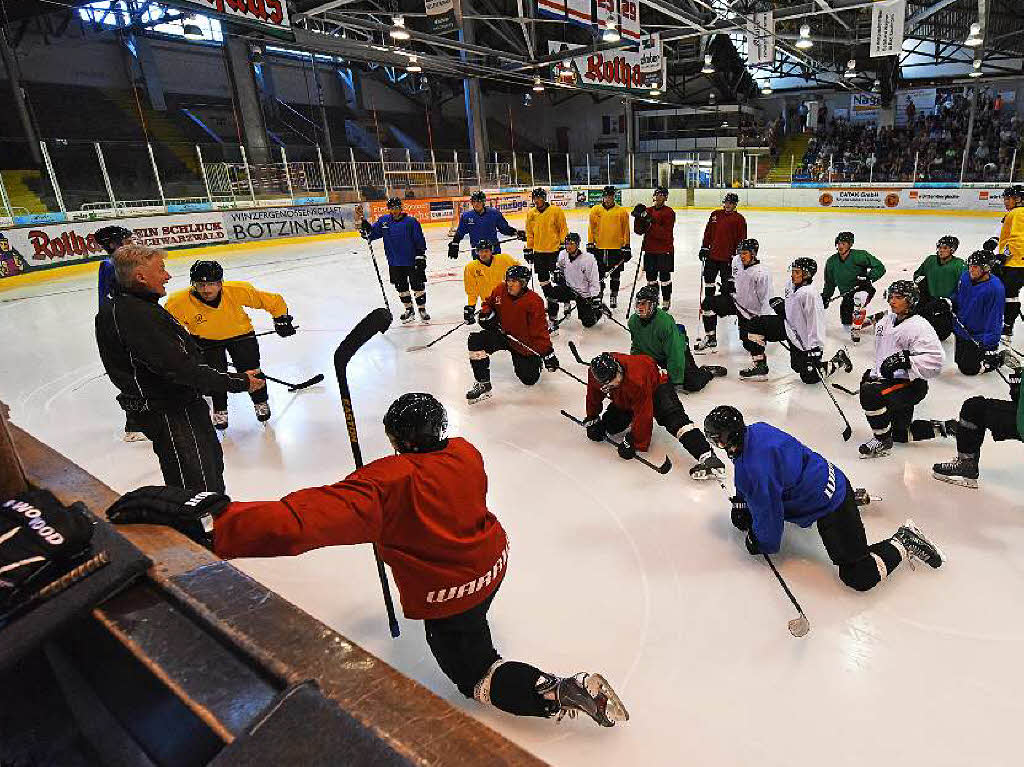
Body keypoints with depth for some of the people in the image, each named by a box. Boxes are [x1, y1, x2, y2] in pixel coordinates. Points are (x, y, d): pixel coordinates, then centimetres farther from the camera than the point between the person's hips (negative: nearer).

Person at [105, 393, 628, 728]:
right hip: (492, 561, 7)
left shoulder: (388, 482, -33)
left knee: (477, 674, 13)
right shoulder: (466, 453, -11)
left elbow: (307, 517, -46)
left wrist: (205, 520, -51)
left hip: (446, 598, -7)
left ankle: (562, 693, 0)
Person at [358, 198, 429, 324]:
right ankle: (409, 310, 27)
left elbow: (420, 242, -7)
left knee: (418, 285, 3)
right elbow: (370, 233, 7)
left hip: (412, 261, -4)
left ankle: (422, 310, 18)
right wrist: (361, 221, -7)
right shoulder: (383, 221, 3)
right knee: (401, 287, 13)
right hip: (395, 263, 4)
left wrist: (420, 258, -11)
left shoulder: (411, 221, -9)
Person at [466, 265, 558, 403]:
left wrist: (547, 352, -20)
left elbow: (540, 329, -18)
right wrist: (486, 313, -6)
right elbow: (488, 302, 15)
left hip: (525, 343, -3)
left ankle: (535, 361, 34)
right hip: (502, 334, 4)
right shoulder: (500, 290, -7)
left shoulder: (534, 302, -20)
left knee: (529, 379, -5)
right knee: (476, 340, -22)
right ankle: (483, 384, -16)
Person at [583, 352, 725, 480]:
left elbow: (643, 415, -36)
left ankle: (707, 457, -43)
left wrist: (633, 442, -31)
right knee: (611, 425, -5)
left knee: (673, 417, -30)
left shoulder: (636, 380, -42)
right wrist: (592, 418, 5)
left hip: (657, 385, -6)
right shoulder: (596, 373, -26)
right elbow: (594, 395, -2)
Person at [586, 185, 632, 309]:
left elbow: (626, 230, 4)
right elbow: (591, 228, 7)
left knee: (615, 275, 7)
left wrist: (627, 246, 1)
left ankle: (613, 297, 19)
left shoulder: (622, 212, 2)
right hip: (599, 248, 0)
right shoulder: (595, 210, 4)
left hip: (617, 248, 0)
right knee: (599, 275, 6)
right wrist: (590, 244, 1)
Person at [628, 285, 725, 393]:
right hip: (652, 356, 6)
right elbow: (636, 348, 2)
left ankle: (708, 372, 19)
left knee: (693, 385, -14)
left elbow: (674, 353, -33)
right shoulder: (633, 321, -15)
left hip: (679, 351, -6)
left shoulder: (665, 322, -35)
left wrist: (676, 381, -33)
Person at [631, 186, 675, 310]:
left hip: (664, 250, -5)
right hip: (650, 249, 5)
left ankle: (666, 302, 11)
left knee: (664, 277, 1)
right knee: (650, 276, 11)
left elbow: (666, 234, -18)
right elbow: (639, 230, 8)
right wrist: (638, 218, -9)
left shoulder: (669, 212, -7)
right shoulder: (648, 211, 11)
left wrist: (651, 224, -25)